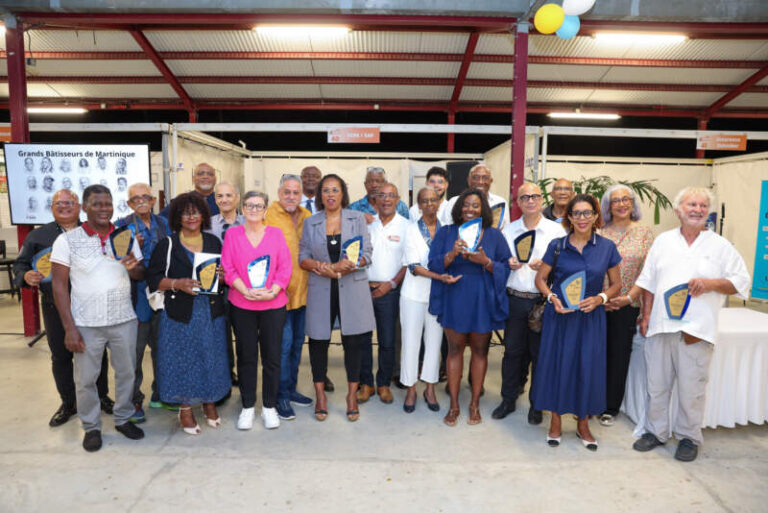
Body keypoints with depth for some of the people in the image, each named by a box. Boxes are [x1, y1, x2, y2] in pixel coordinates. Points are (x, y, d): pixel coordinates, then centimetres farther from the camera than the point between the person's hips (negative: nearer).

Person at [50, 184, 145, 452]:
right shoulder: (67, 240, -5)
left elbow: (140, 275, 8)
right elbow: (59, 286, -5)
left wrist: (133, 265, -17)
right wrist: (70, 328, -10)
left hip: (124, 320, 2)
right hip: (86, 324, -2)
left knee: (126, 372, 13)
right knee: (86, 379, 9)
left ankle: (123, 418, 33)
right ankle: (91, 427, 30)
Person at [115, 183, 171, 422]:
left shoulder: (163, 223, 9)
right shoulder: (122, 226, -2)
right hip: (137, 296, -4)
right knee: (134, 350, 0)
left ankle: (160, 394, 28)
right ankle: (134, 401, 14)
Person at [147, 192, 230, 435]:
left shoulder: (214, 242, 9)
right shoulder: (167, 245, 0)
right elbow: (153, 278, -2)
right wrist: (177, 284, -18)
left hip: (210, 312, 3)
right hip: (180, 314, -2)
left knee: (211, 357, 8)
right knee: (183, 359, 3)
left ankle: (210, 402, 27)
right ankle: (185, 408, 20)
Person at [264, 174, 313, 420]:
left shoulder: (307, 218, 9)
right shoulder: (269, 216, -8)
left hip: (302, 290, 6)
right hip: (279, 292, -6)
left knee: (297, 341, 15)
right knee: (284, 343, -3)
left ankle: (291, 388, 30)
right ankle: (281, 396, 13)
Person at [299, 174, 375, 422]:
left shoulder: (357, 218, 5)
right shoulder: (310, 223, 10)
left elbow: (366, 254, -2)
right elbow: (302, 258, 5)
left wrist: (338, 267, -16)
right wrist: (319, 266, -16)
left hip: (352, 289, -1)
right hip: (320, 291, 1)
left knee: (352, 341, 4)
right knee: (318, 341, 5)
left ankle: (352, 395, 18)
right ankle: (320, 395, 20)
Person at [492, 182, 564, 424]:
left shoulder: (556, 230, 1)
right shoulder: (508, 230, 9)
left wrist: (546, 266, -18)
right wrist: (507, 264, -6)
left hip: (543, 300, -2)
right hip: (514, 299, 2)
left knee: (540, 352, 6)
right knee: (513, 350, 9)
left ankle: (537, 404, 23)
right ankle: (508, 399, 24)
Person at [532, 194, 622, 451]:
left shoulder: (607, 247, -1)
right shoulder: (557, 246, -2)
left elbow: (616, 284, 7)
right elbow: (540, 278, 6)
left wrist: (599, 298, -11)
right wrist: (552, 297, -12)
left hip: (591, 316, 1)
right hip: (559, 314, 0)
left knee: (588, 367, 6)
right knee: (557, 364, 4)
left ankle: (583, 424, 26)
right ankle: (556, 421, 22)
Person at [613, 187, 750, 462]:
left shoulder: (721, 246, 5)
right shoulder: (663, 241, 11)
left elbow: (741, 283, 3)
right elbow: (649, 282, 11)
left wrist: (711, 283, -14)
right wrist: (646, 316, 5)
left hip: (696, 331, -2)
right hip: (660, 326, 2)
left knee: (691, 388, 5)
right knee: (657, 384, 11)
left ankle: (688, 437, 24)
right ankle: (656, 431, 26)